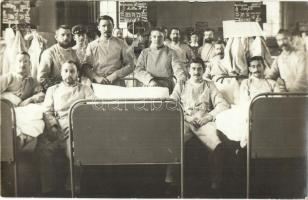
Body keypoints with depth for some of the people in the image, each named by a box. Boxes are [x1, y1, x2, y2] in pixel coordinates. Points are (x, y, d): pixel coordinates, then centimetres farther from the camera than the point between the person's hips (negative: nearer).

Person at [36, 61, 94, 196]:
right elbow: (47, 111, 15)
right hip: (56, 128, 2)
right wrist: (53, 126, -6)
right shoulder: (52, 90, 28)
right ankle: (49, 190, -25)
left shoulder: (85, 89, 24)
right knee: (44, 149, -31)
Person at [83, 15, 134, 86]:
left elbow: (130, 66, 5)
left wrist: (116, 75, -8)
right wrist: (96, 77, -9)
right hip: (97, 85, 1)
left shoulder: (120, 44, 8)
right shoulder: (92, 46, 12)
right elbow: (86, 67, 7)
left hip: (117, 84, -1)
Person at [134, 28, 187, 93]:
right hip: (149, 89, 1)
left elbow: (177, 69, -4)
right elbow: (138, 71, 2)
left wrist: (183, 82, -24)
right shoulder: (144, 53, 12)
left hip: (167, 89, -1)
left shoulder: (170, 53, 8)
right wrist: (150, 80, -15)